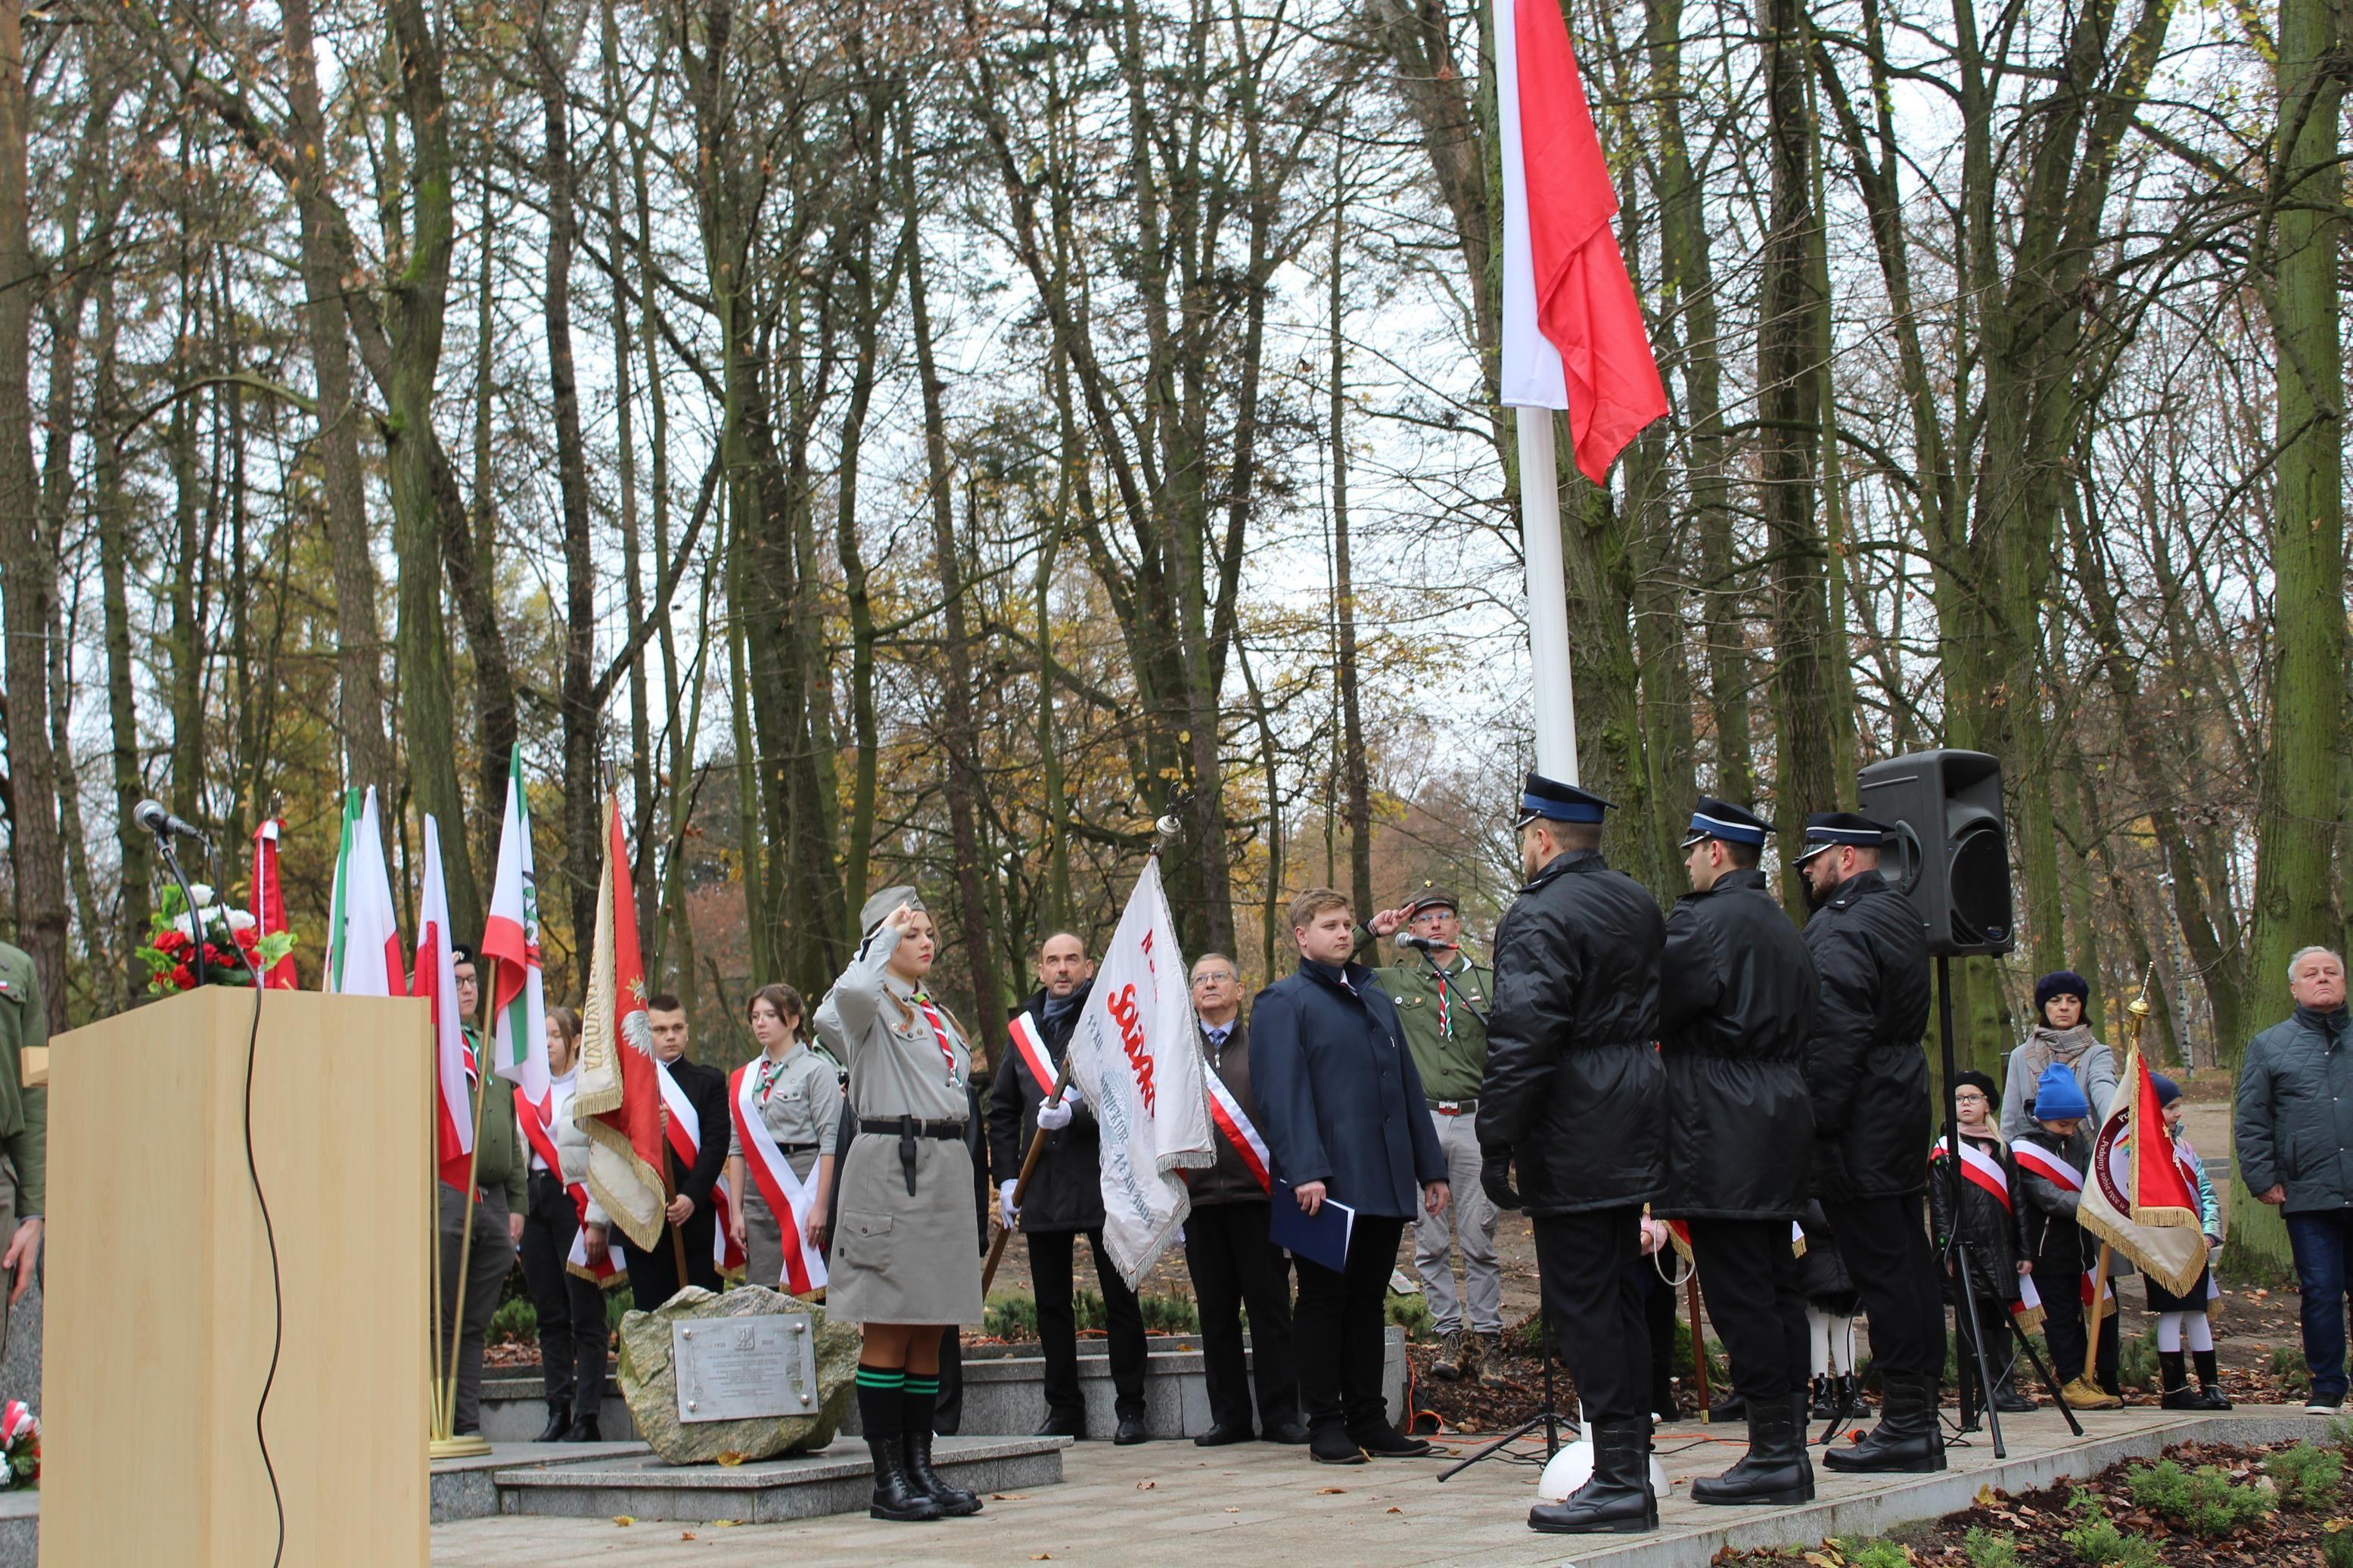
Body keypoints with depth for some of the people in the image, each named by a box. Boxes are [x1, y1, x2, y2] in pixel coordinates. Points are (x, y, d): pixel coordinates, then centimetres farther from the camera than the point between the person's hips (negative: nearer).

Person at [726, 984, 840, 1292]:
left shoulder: (816, 1070, -1)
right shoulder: (743, 1078, 15)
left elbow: (830, 1142, -8)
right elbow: (737, 1147, 14)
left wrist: (820, 1205, -15)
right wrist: (736, 1210, 7)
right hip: (759, 1194, 5)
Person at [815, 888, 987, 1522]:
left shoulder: (936, 1012, 21)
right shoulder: (870, 1006, -3)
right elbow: (851, 992, -29)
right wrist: (887, 934, -12)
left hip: (946, 1169, 8)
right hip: (889, 1167, -8)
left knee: (929, 1332, 8)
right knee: (888, 1332, -6)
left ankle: (921, 1470, 12)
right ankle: (888, 1481, -4)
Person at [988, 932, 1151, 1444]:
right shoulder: (1025, 1027, 13)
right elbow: (1002, 1110, 16)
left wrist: (1077, 1112, -23)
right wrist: (1006, 1176, 8)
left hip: (1102, 1180, -4)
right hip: (1042, 1188, 4)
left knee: (1120, 1300, 1)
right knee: (1052, 1305, 9)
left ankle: (1130, 1410, 8)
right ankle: (1063, 1410, 16)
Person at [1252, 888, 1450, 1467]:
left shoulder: (1376, 1000, 21)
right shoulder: (1283, 1002, -1)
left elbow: (1408, 1086, 21)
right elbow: (1283, 1092, -11)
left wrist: (1431, 1166, 16)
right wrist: (1303, 1171, -20)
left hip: (1386, 1181, 6)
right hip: (1328, 1183, -6)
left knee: (1369, 1300, 10)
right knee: (1324, 1300, 0)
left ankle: (1368, 1419, 16)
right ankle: (1325, 1426, 4)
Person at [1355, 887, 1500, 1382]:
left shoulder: (1487, 983, 9)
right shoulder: (1392, 982, 9)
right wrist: (1370, 932, 2)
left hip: (1473, 1121, -1)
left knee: (1478, 1239, 2)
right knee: (1430, 1243, 4)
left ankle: (1486, 1332, 13)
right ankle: (1450, 1333, 13)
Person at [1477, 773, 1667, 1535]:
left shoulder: (1538, 916, -14)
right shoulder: (1638, 904, 14)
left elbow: (1521, 1038, -21)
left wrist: (1495, 1141, -18)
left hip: (1575, 1130, -9)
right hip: (1637, 1122, 9)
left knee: (1581, 1302, -5)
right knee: (1619, 1292, 14)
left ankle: (1617, 1481, -5)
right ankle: (1632, 1471, 19)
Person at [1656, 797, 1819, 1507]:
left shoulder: (1707, 919, -12)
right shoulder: (1782, 927, 18)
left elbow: (1658, 1010, -14)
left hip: (1723, 1133, -9)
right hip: (1782, 1124, 10)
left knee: (1740, 1295, -7)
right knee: (1777, 1289, 10)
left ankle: (1772, 1454, -6)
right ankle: (1788, 1451, 14)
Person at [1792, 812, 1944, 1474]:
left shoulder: (1841, 932, -15)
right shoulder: (1898, 916, 16)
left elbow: (1834, 1039, -21)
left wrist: (1814, 1122, -18)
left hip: (1859, 1124, -10)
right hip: (1902, 1111, 10)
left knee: (1882, 1270, -7)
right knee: (1908, 1265, 11)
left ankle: (1904, 1424, -5)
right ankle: (1919, 1419, 16)